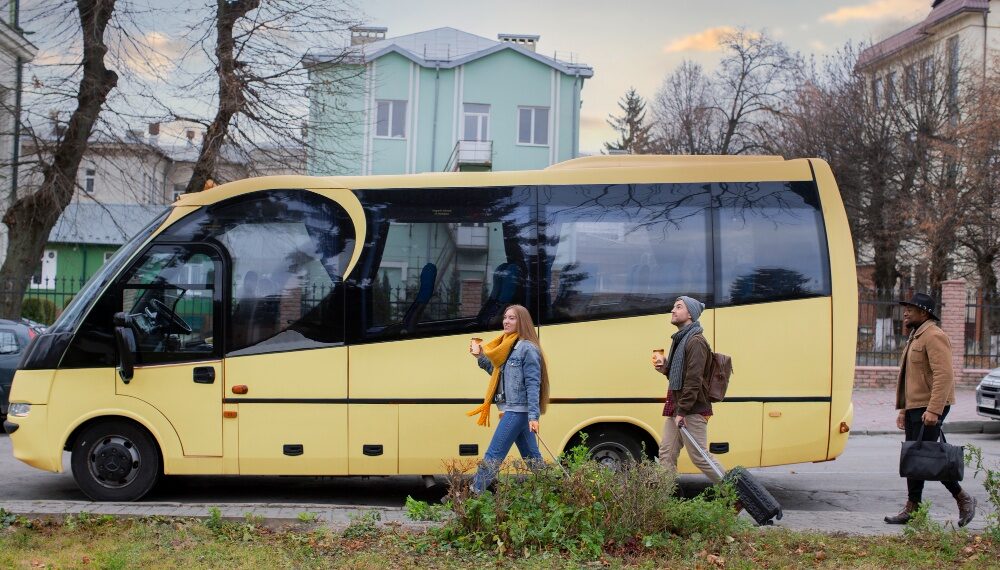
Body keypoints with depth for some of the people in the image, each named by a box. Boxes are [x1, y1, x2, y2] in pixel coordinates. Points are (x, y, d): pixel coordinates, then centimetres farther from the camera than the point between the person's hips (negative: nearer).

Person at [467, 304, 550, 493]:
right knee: (532, 458, 11)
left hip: (518, 411, -9)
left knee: (493, 456, -7)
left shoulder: (528, 348, -10)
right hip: (512, 410, 9)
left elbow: (533, 384, -16)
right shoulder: (507, 346, 16)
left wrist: (533, 416, -22)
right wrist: (479, 356, 14)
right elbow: (497, 373, 24)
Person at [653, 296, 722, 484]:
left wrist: (682, 411, -22)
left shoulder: (696, 341, -14)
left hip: (692, 411, -10)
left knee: (699, 456, -5)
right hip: (676, 409, 10)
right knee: (666, 454, 6)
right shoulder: (680, 339, 17)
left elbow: (694, 380, -20)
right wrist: (665, 368, 5)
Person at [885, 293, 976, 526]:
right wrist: (903, 409, 22)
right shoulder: (915, 337, 20)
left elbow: (944, 375, -22)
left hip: (929, 409, -10)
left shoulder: (934, 336, -13)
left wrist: (933, 410, -27)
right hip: (914, 408, 10)